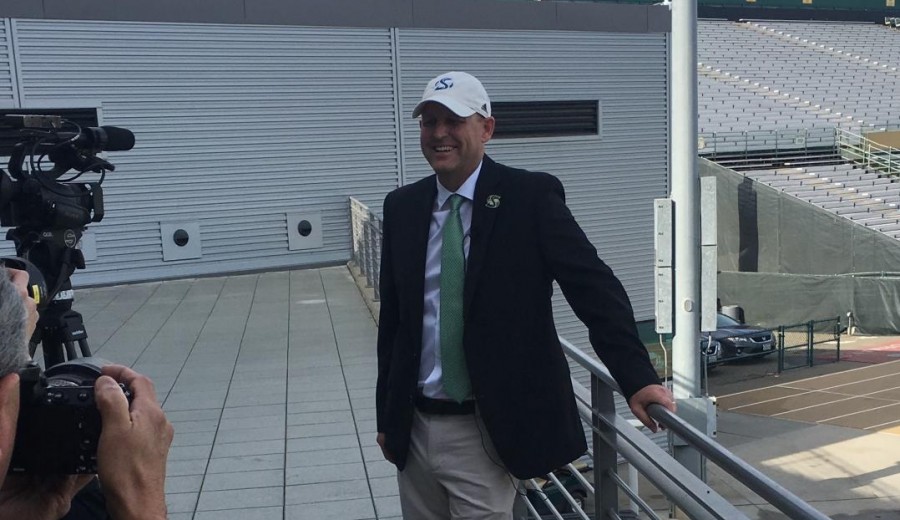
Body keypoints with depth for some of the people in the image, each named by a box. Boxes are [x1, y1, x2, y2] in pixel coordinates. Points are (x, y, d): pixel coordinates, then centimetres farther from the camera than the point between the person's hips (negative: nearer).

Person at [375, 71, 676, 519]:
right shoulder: (402, 207, 5)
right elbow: (392, 316, 10)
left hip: (485, 431, -4)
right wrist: (385, 414, 12)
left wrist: (637, 378, -22)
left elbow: (594, 286, -12)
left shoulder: (529, 196, -8)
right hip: (412, 427, 5)